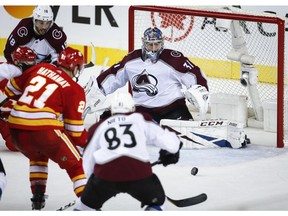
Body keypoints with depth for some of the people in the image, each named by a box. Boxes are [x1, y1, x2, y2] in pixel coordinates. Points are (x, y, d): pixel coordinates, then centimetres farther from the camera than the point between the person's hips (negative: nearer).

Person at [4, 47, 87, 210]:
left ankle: (38, 197, 28)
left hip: (16, 130, 5)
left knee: (38, 156, 35)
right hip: (44, 130, -5)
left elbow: (12, 89, 26)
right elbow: (74, 130, 4)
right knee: (75, 164, 9)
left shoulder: (40, 68, 16)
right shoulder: (75, 90, 4)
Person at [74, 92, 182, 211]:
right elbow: (167, 140, 12)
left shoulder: (98, 127, 23)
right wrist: (171, 153, 34)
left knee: (86, 205, 27)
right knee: (156, 201, 26)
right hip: (138, 174, -1)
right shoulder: (141, 119, 18)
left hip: (106, 175, 1)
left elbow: (88, 160, 28)